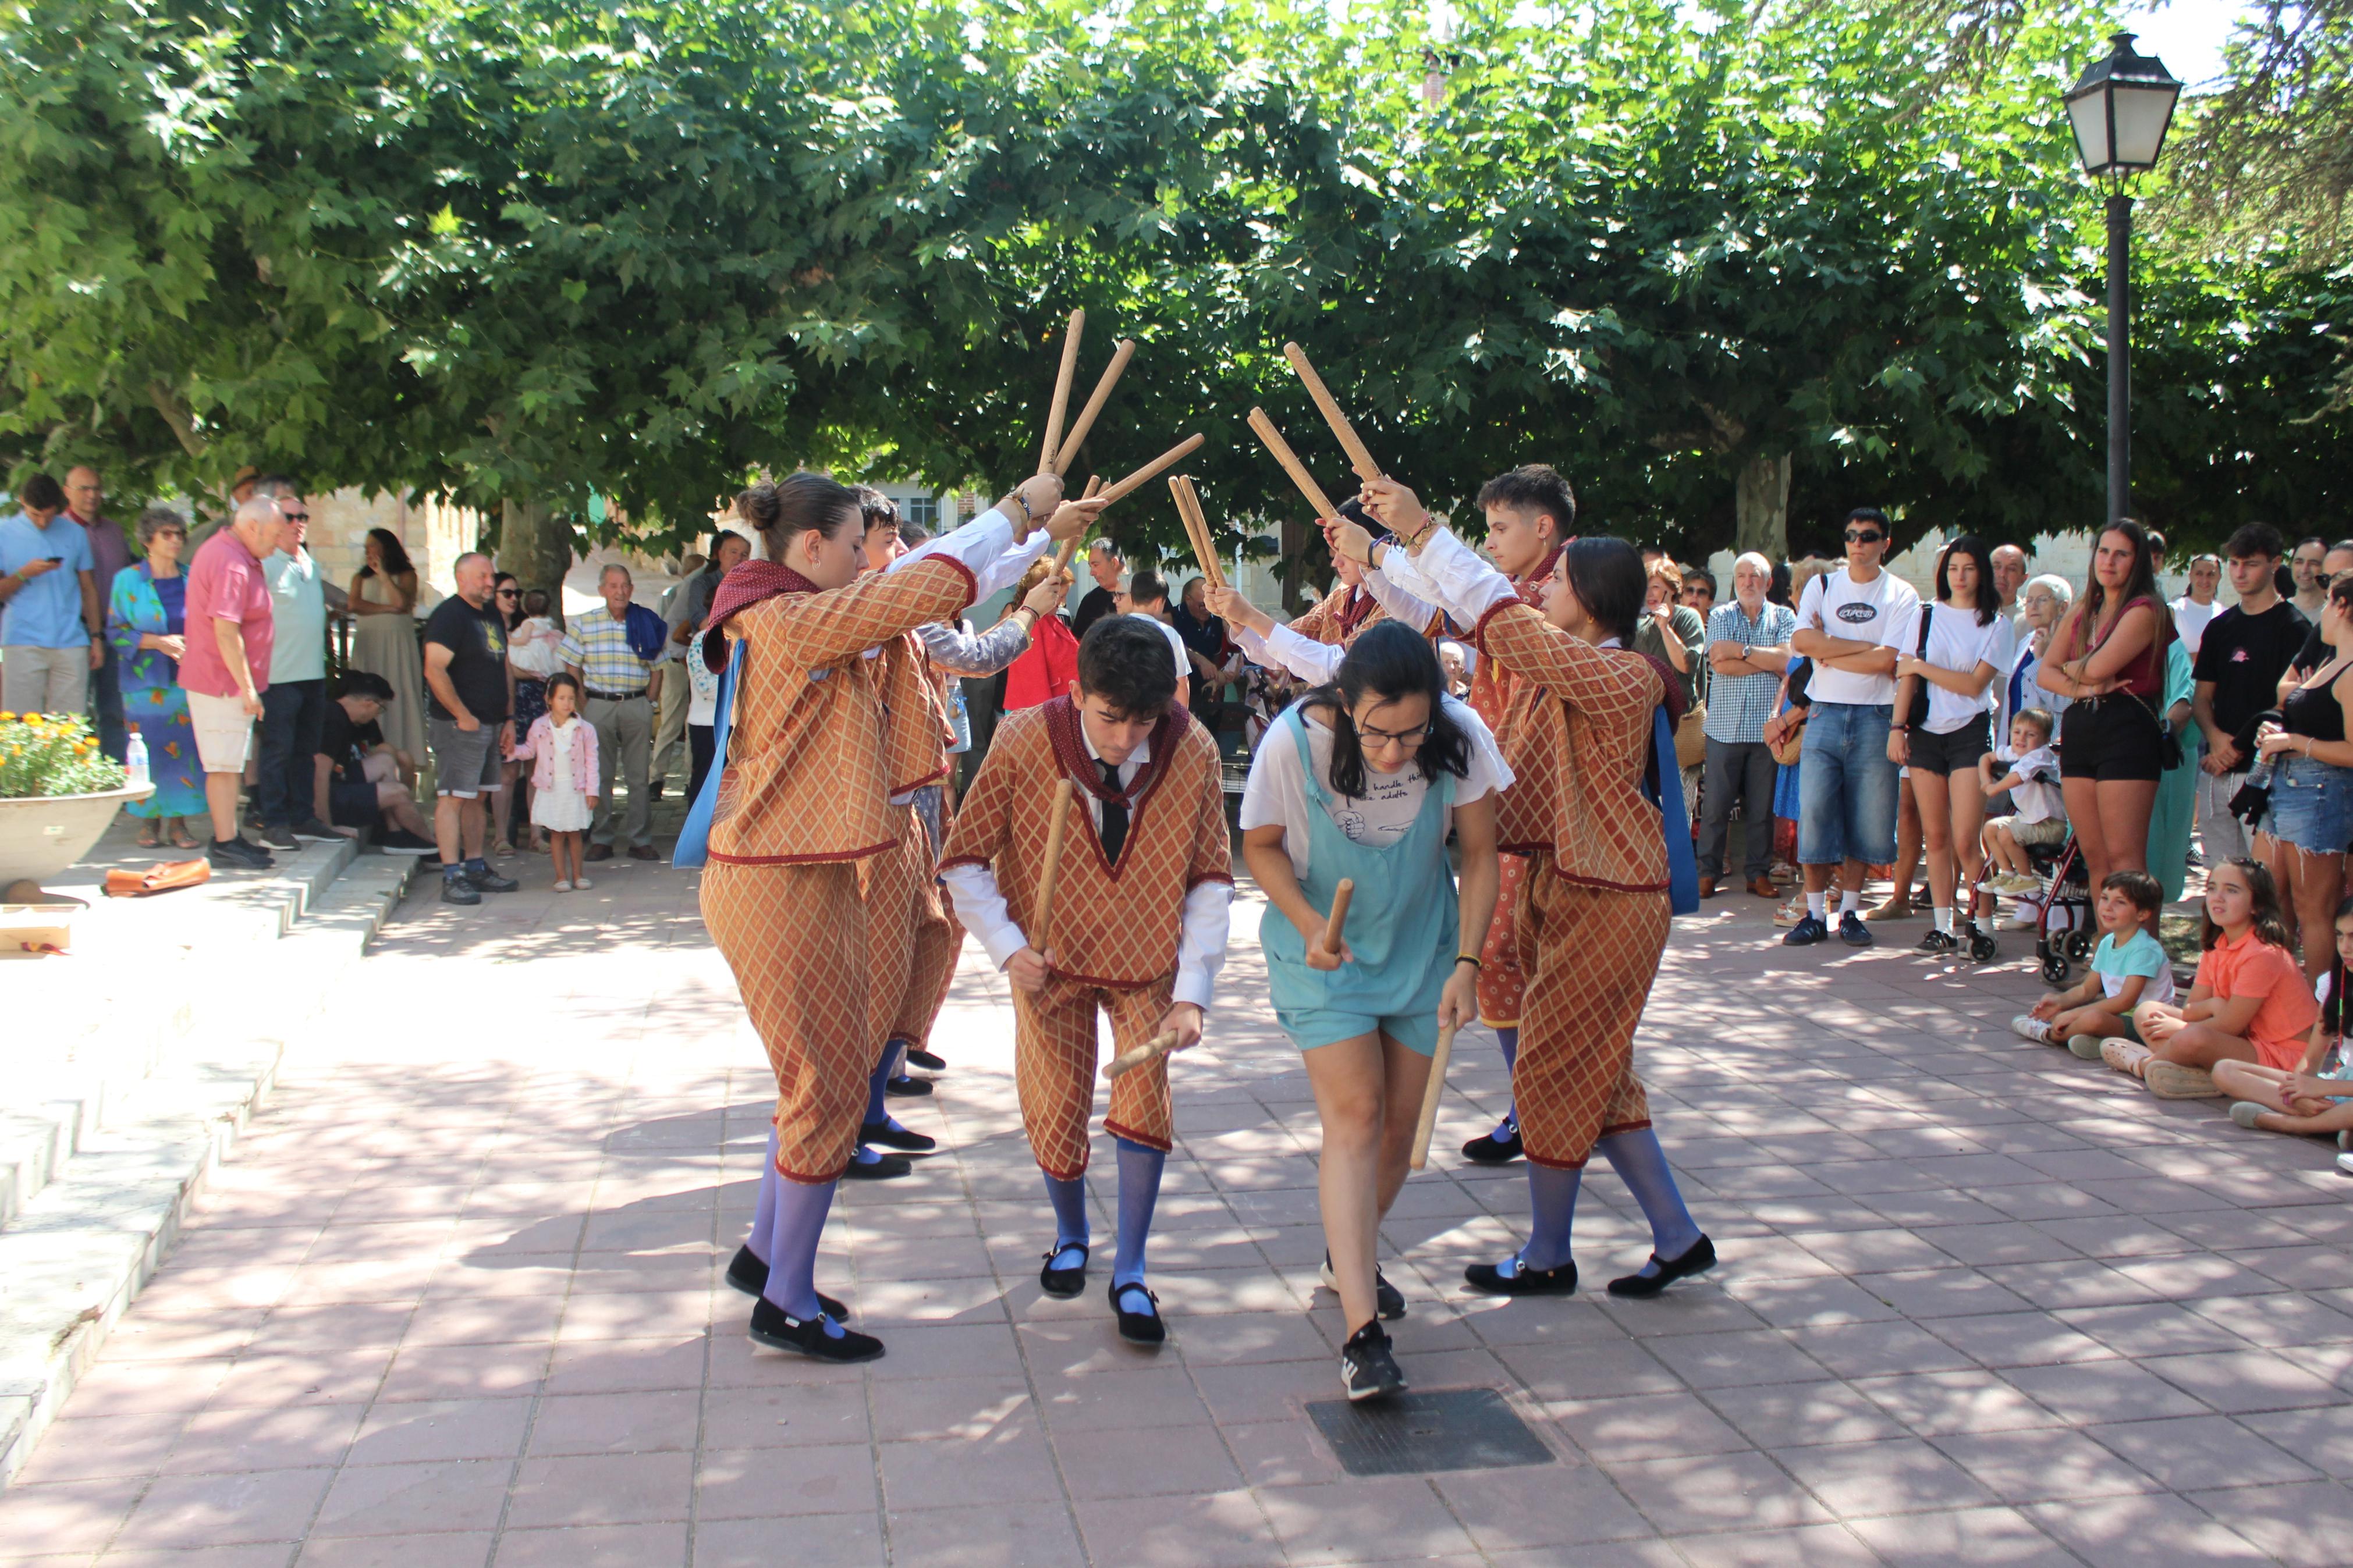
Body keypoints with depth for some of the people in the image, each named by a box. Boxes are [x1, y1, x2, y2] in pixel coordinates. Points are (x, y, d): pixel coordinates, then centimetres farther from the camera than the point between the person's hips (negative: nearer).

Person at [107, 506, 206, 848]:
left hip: (186, 679, 2)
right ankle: (149, 821, 5)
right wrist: (159, 642, -13)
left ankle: (178, 821, 4)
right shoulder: (128, 579, 3)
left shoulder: (191, 580, 10)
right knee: (149, 751, -3)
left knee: (184, 749, -2)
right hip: (145, 682, -2)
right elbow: (116, 631, 0)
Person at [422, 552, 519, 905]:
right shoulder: (449, 615, -10)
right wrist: (463, 717, -18)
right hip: (460, 726, -9)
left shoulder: (493, 617, 17)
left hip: (491, 725, 9)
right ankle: (452, 877, -10)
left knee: (477, 797, 13)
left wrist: (509, 720, 15)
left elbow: (505, 670, 22)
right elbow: (434, 671, -19)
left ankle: (476, 868, 19)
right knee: (453, 797, -9)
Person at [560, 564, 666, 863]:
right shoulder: (584, 623, 4)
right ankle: (600, 839, 10)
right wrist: (583, 703, 0)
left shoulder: (647, 623, 5)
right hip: (599, 704, 0)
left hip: (637, 705, 0)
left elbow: (657, 669, 9)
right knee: (599, 776, 3)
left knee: (640, 776, 3)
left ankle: (640, 840, 8)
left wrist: (649, 704, 2)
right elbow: (573, 668, 6)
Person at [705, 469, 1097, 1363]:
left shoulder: (816, 621, 12)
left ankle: (765, 1253, 33)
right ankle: (786, 1305, 11)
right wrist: (1020, 510, -9)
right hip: (781, 889, -10)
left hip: (813, 879, 10)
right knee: (829, 1087, -1)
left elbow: (922, 590, 19)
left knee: (825, 1076, 19)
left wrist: (1041, 537, 18)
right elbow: (936, 584, -23)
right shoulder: (789, 622, -18)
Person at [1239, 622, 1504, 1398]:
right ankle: (1362, 1333, -17)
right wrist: (1308, 923, -25)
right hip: (1324, 950, -2)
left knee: (1400, 1124, 9)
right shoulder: (1294, 743, -27)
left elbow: (1479, 856, -8)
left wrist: (1466, 964, -15)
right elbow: (1261, 845, -9)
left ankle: (1352, 1256, 38)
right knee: (1355, 1114, -15)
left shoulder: (1461, 738, -23)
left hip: (1421, 948, 3)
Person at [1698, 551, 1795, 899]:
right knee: (1715, 805, -1)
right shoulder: (1720, 616, 7)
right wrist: (1768, 661, -6)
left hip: (1767, 726, 1)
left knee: (1762, 806, 6)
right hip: (1725, 724, -1)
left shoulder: (1784, 617, 9)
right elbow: (1720, 663, -8)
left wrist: (1742, 651, -9)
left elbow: (1788, 660, -9)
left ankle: (1760, 873, 15)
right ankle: (1708, 872, 9)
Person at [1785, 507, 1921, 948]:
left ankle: (1850, 913, 12)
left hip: (1875, 717, -1)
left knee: (1865, 817, 2)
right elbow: (1801, 640, -7)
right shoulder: (1822, 586, 9)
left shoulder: (1901, 595, 3)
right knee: (1814, 813, -4)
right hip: (1825, 713, 1)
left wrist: (1829, 653, -5)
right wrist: (1864, 646, -9)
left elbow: (1887, 661, -10)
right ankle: (1815, 915, 2)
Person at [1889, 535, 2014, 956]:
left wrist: (1922, 667, -4)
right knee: (1935, 835, 4)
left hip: (1970, 734, -2)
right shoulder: (1923, 616, 10)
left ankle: (1982, 925, 0)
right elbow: (1906, 676, 5)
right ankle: (1942, 926, 9)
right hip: (1925, 732, 2)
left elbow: (1974, 684, -5)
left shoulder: (1996, 623, 4)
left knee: (1965, 841, -10)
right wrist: (1897, 727, -5)